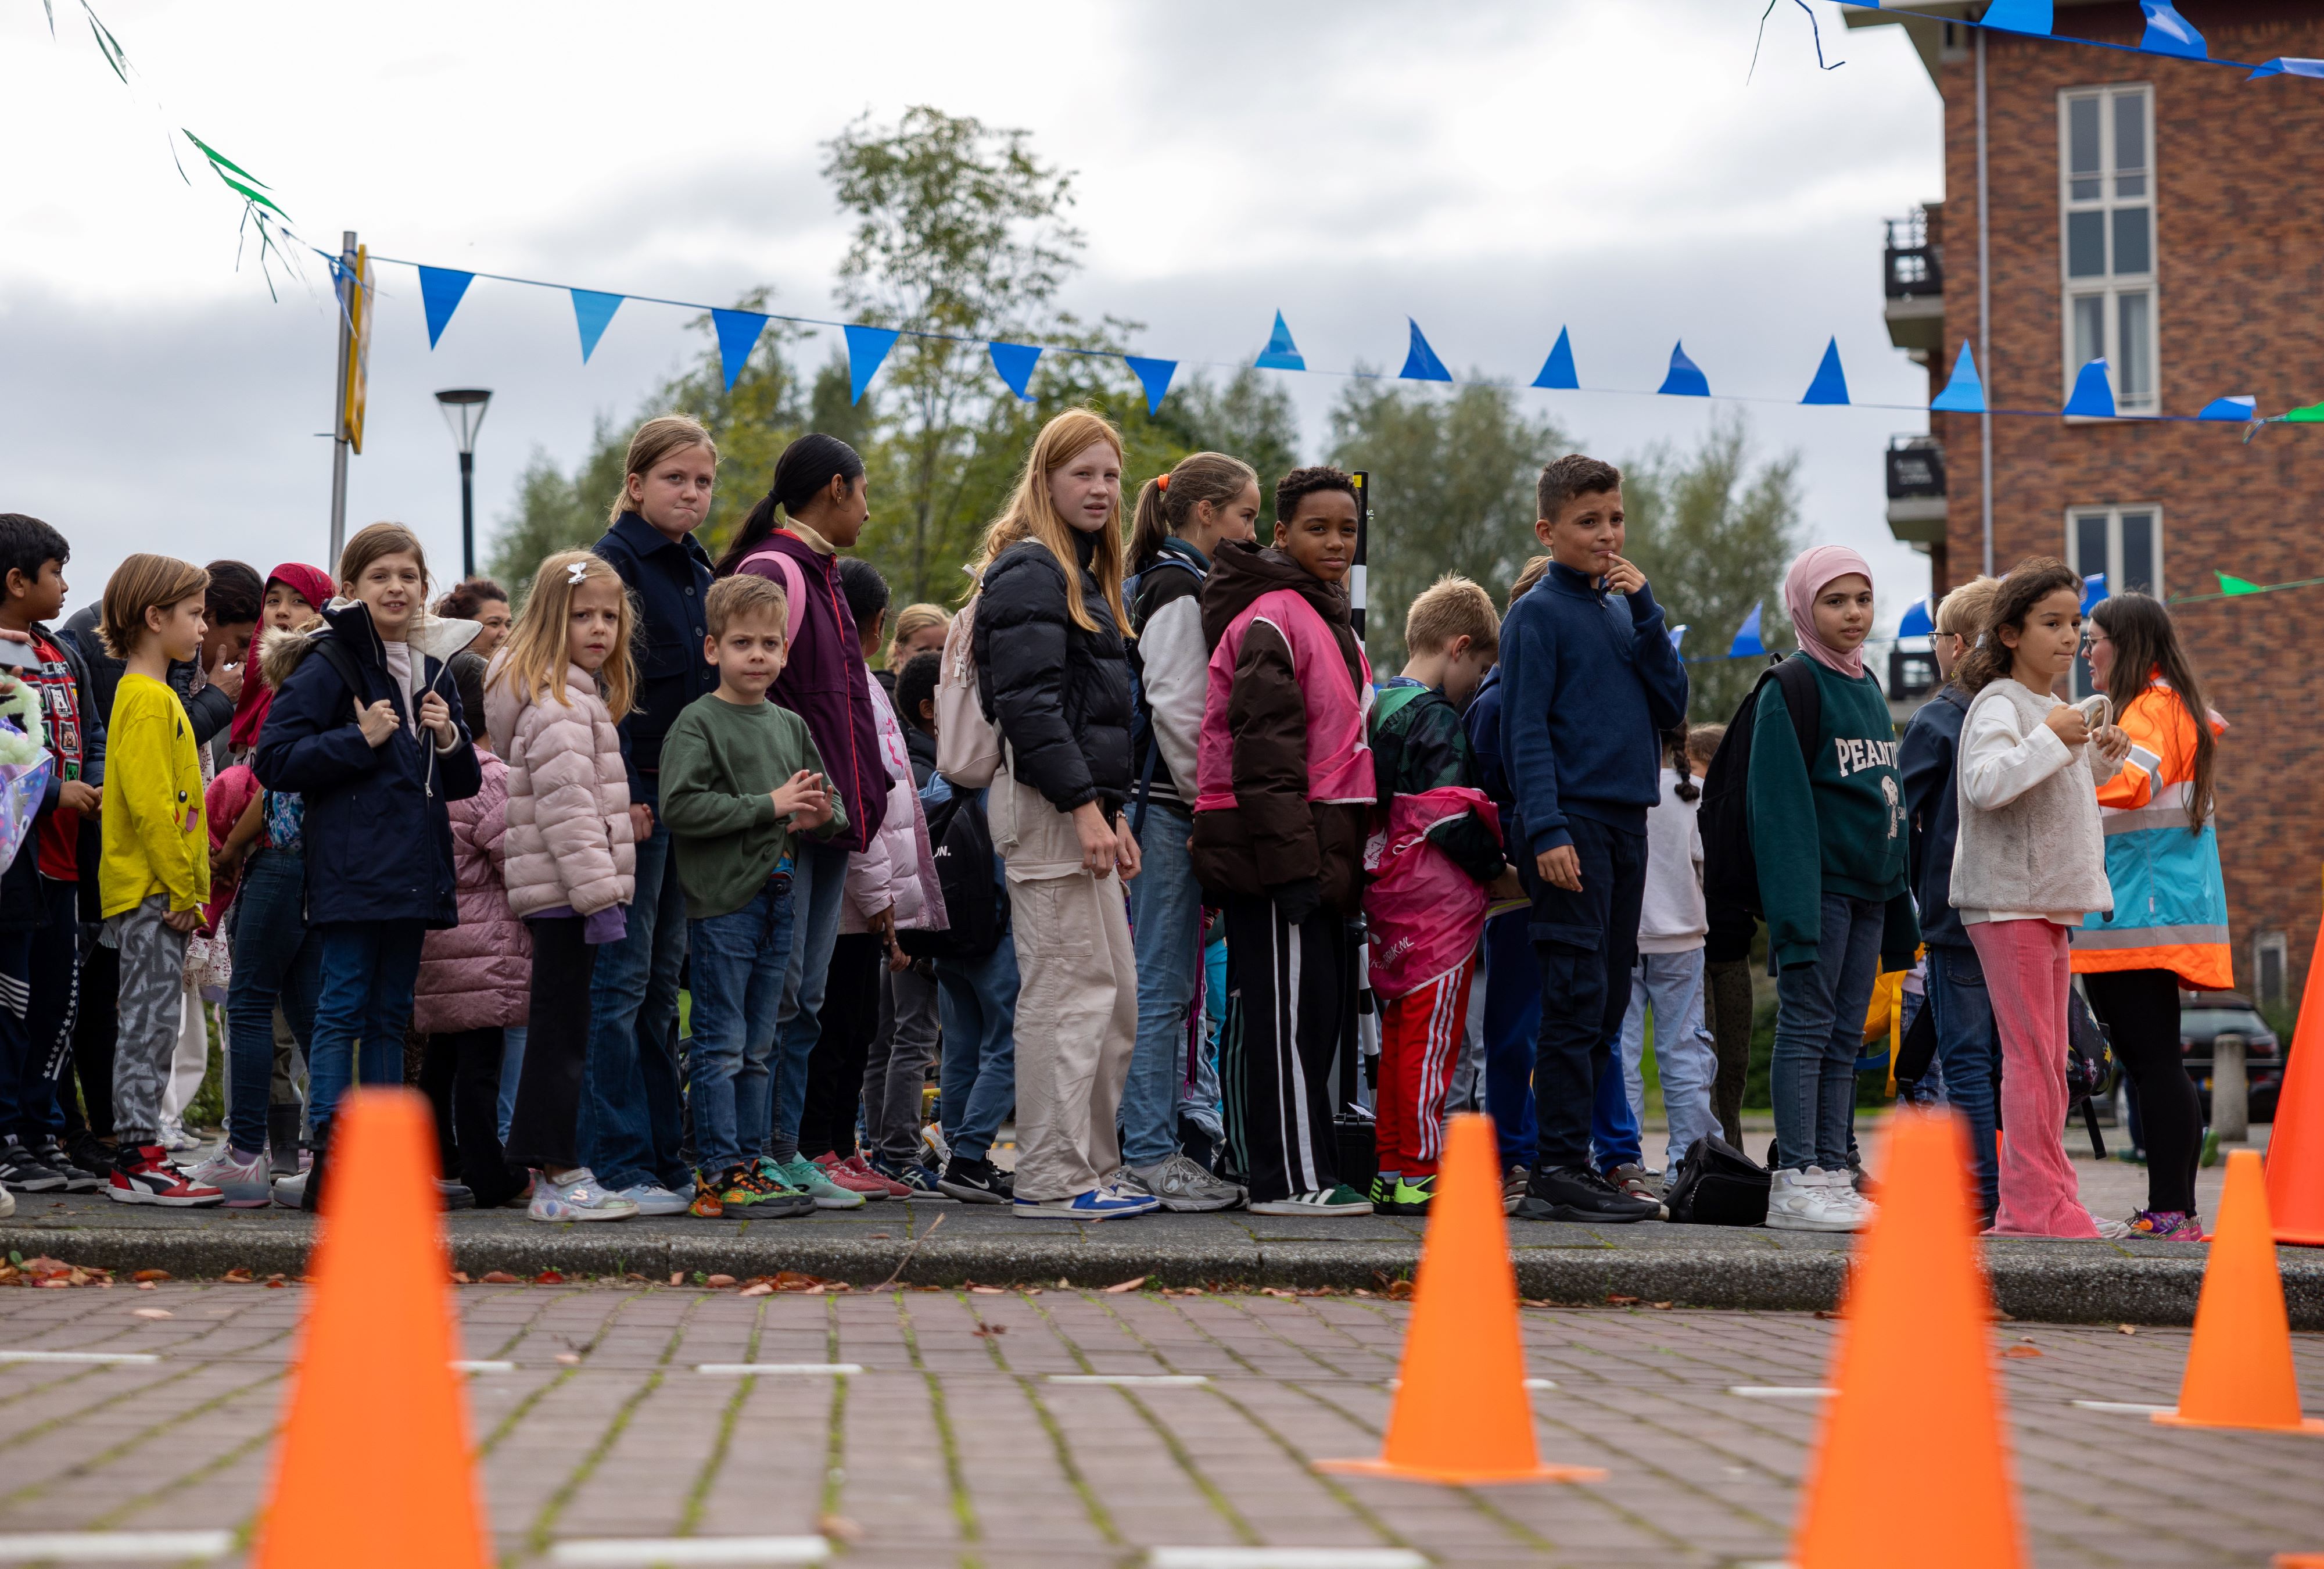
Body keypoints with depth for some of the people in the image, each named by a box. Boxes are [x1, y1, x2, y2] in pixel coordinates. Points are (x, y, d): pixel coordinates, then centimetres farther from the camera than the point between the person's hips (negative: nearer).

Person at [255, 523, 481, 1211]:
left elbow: (463, 783, 21)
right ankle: (328, 1160, -5)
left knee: (391, 1017, 10)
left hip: (413, 871, 7)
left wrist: (449, 740, -1)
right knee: (342, 1012, -6)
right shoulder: (327, 665, -5)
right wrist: (360, 740, -16)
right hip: (350, 871, -7)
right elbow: (274, 760, -11)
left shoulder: (431, 669, 15)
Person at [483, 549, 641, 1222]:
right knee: (562, 1032, -7)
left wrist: (605, 888, 23)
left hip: (558, 894, 11)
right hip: (564, 889, -11)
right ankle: (561, 1178, -4)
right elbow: (568, 807, -22)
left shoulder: (582, 692, 19)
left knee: (555, 1031, 13)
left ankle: (551, 1169, 19)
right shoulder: (556, 704, -15)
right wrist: (601, 893, -24)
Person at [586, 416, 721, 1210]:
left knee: (661, 982, 11)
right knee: (622, 980, -7)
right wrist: (625, 794, -20)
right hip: (633, 795, -8)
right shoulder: (613, 563, -8)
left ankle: (666, 1153, 15)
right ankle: (618, 1162, -6)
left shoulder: (698, 570, 17)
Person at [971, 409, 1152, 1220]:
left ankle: (1091, 1164, 18)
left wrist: (1114, 812, 20)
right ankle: (1053, 1179, -5)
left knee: (1117, 994, 12)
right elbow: (1027, 701, -19)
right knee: (1072, 992, -9)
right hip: (1043, 801, -10)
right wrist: (1084, 806, -22)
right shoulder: (1029, 570, -10)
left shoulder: (1083, 574, 21)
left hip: (1078, 801, 10)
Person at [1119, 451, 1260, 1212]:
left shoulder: (1168, 583, 19)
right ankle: (1150, 1155, -5)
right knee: (1164, 983, -7)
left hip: (1170, 806, 10)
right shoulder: (1179, 589, -12)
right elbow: (1175, 709, -19)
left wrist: (1214, 803, 17)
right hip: (1171, 807, -10)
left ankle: (1148, 1144, 15)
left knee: (1165, 983, 11)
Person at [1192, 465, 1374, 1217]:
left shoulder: (1327, 617, 21)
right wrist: (1292, 859, -22)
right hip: (1274, 844, -10)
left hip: (1319, 845, 10)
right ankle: (1293, 1178, -6)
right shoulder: (1271, 618, -10)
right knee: (1290, 1010, -8)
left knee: (1325, 1009, 10)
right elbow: (1264, 747, -17)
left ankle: (1300, 1170, 15)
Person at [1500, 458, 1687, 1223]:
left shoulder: (1624, 609, 16)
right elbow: (1526, 729, -9)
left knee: (1607, 1001, 8)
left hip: (1627, 822, 7)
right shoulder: (1538, 614, -4)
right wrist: (1546, 829, -18)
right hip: (1571, 822, -7)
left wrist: (1646, 612, -1)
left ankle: (1581, 1162, 13)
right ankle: (1557, 1171, -10)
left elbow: (1671, 702, 8)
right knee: (1576, 995, -11)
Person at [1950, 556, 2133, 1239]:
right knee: (2031, 1054, -10)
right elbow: (1986, 783, -27)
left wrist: (2099, 760, 16)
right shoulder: (1999, 705, -11)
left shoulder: (2053, 710, 18)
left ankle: (2045, 1199, 15)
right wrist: (2051, 740, -25)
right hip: (2007, 901, -10)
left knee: (2047, 1058, 11)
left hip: (2048, 902, 10)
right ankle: (2032, 1203, -9)